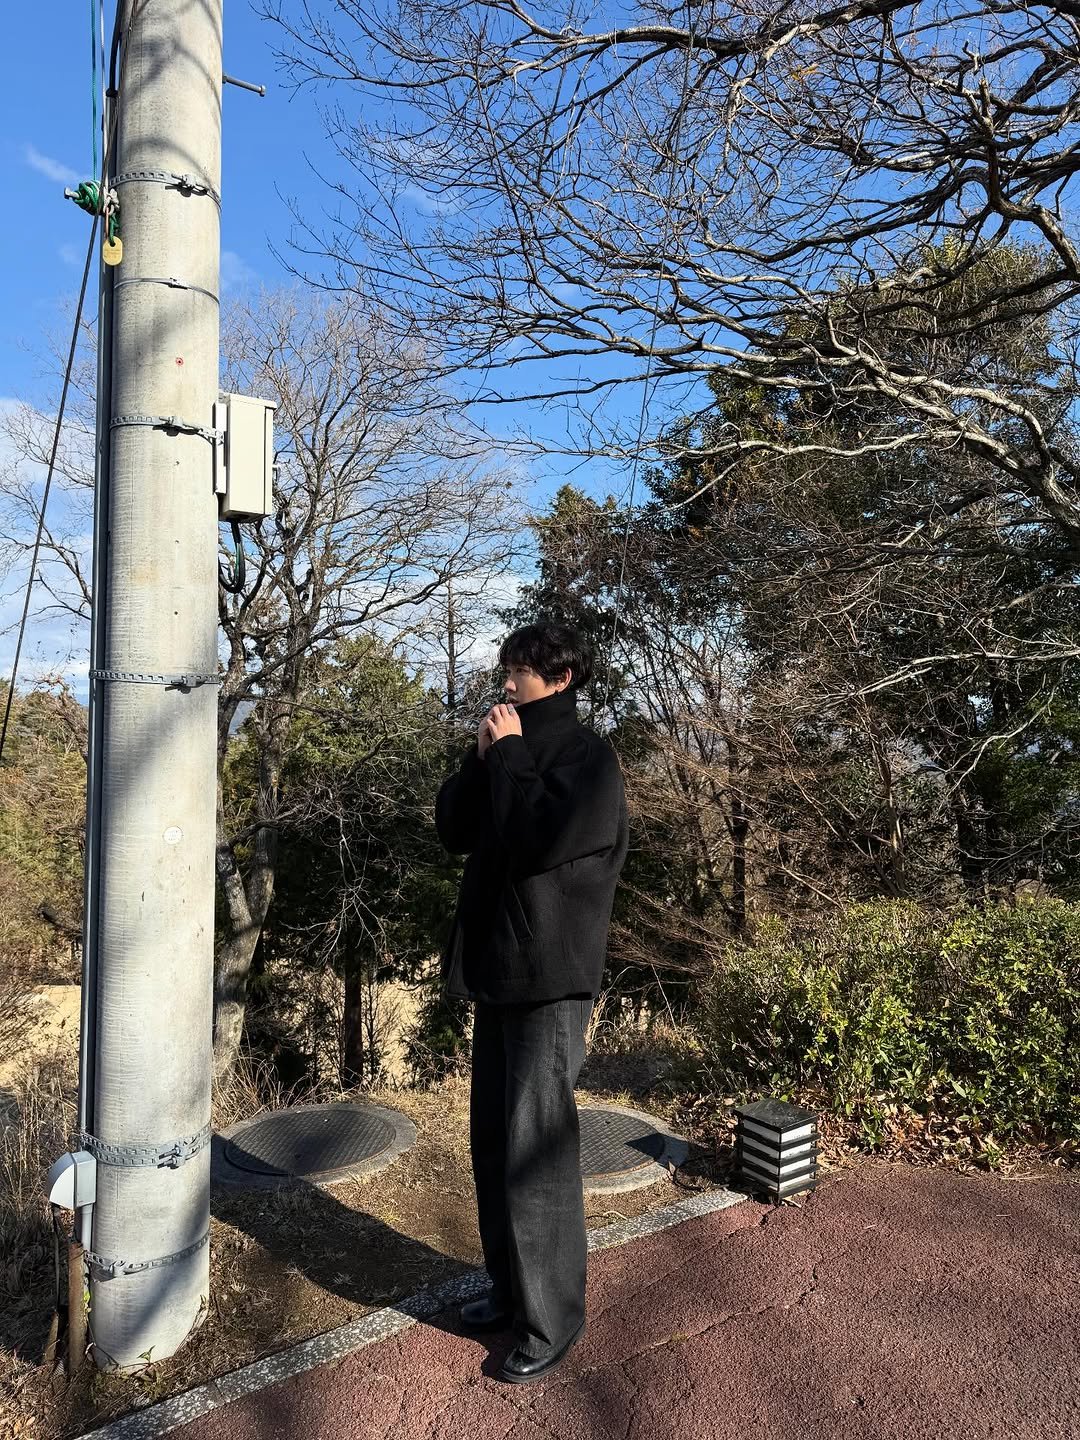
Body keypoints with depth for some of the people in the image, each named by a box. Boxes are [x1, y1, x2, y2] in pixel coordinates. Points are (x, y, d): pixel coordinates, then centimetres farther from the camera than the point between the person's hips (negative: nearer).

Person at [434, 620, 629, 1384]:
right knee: (494, 1145, 17)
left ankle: (552, 1319, 16)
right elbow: (454, 829, 8)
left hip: (550, 982, -8)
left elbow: (537, 841, -24)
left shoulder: (588, 758, -11)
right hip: (498, 973, 8)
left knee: (535, 1155, -1)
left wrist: (508, 754, -14)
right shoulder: (518, 750, 12)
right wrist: (484, 756, -3)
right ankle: (512, 1288, 34)